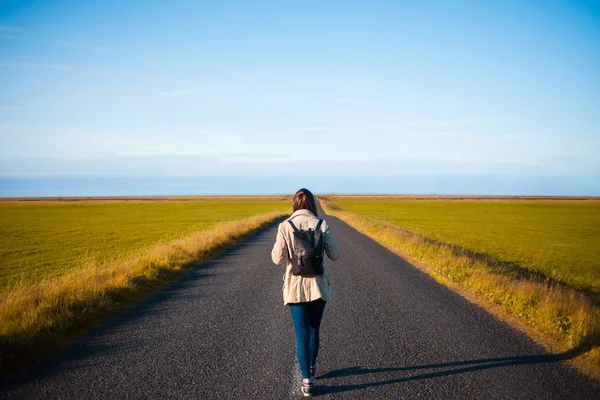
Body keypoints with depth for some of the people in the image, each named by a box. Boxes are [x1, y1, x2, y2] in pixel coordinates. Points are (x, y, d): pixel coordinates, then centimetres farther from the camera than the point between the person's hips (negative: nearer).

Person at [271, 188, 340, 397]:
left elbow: (278, 258, -10)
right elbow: (334, 255, -2)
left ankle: (307, 380, 3)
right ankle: (311, 367, 39)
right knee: (314, 329, 21)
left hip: (296, 287, -1)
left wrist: (278, 245, 10)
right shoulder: (322, 226, -7)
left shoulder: (285, 226, -9)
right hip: (318, 285, 1)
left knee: (302, 334, 6)